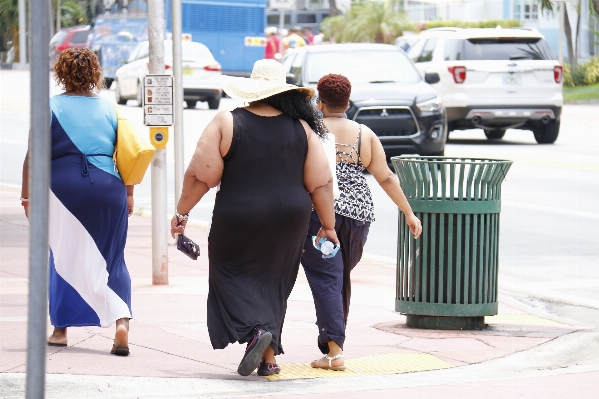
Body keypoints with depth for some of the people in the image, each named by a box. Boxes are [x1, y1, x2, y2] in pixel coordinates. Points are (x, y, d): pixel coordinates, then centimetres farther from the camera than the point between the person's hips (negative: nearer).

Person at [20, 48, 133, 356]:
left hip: (63, 189, -2)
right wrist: (128, 194, 14)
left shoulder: (51, 108, -2)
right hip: (107, 189, 2)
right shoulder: (110, 108, 6)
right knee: (110, 259, 7)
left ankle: (60, 329, 16)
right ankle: (122, 321, -12)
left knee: (62, 258, 12)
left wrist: (26, 195, 2)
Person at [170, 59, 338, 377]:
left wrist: (182, 212, 2)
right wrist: (327, 226, 9)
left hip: (238, 220, -4)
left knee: (233, 277, 10)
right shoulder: (300, 127, 1)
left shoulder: (226, 124, -8)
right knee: (272, 283, 16)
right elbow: (321, 183, 0)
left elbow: (200, 175, -9)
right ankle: (269, 356, 14)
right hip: (289, 220, 4)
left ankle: (256, 329, -15)